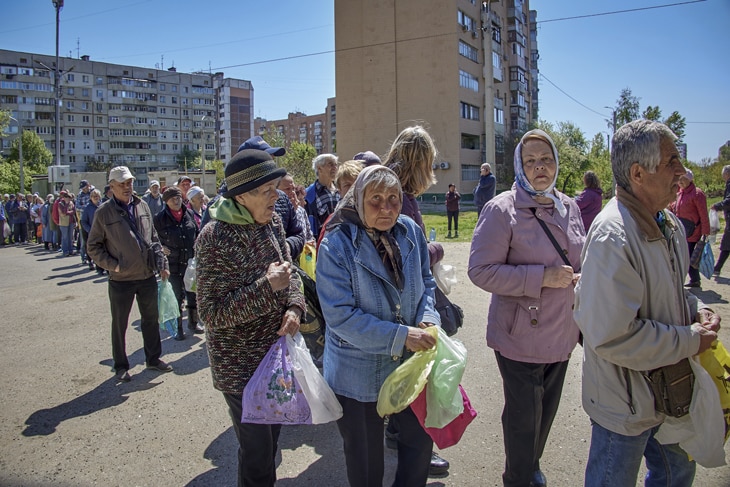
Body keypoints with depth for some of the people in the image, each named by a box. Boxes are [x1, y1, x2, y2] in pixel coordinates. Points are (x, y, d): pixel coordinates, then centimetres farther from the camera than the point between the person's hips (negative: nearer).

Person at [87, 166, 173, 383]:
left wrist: (163, 264, 6)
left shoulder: (142, 206, 4)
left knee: (151, 319, 15)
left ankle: (153, 358, 32)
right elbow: (93, 247, -3)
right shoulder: (104, 212, -8)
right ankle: (121, 366, 26)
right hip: (121, 279, -4)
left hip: (148, 276, 4)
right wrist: (113, 265, -13)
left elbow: (154, 238, 11)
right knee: (120, 324, 10)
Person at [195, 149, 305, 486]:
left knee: (271, 435, 24)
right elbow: (211, 313, -21)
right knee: (257, 450, 7)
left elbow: (288, 272, 8)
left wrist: (294, 308, -12)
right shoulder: (215, 238, -22)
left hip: (276, 350, 7)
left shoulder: (271, 221, -2)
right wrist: (267, 287, -28)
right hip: (241, 366, -6)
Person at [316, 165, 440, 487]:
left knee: (420, 439, 22)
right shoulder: (337, 245, -20)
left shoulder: (410, 232, -5)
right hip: (359, 373, -4)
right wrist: (401, 336, -27)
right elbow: (340, 316, -23)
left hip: (409, 364, 5)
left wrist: (427, 318, -12)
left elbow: (425, 282, 8)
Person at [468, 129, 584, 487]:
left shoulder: (569, 208, 5)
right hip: (521, 336, -6)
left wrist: (582, 277, -3)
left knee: (547, 410, 22)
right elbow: (481, 271, -21)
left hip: (561, 334, 7)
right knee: (523, 416, 8)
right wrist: (542, 277, -24)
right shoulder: (502, 210, -15)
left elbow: (581, 259, 20)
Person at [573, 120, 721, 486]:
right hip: (625, 401, -9)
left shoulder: (669, 225, 2)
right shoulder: (612, 235, -30)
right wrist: (690, 341, -21)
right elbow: (612, 336, -33)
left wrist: (694, 309, -2)